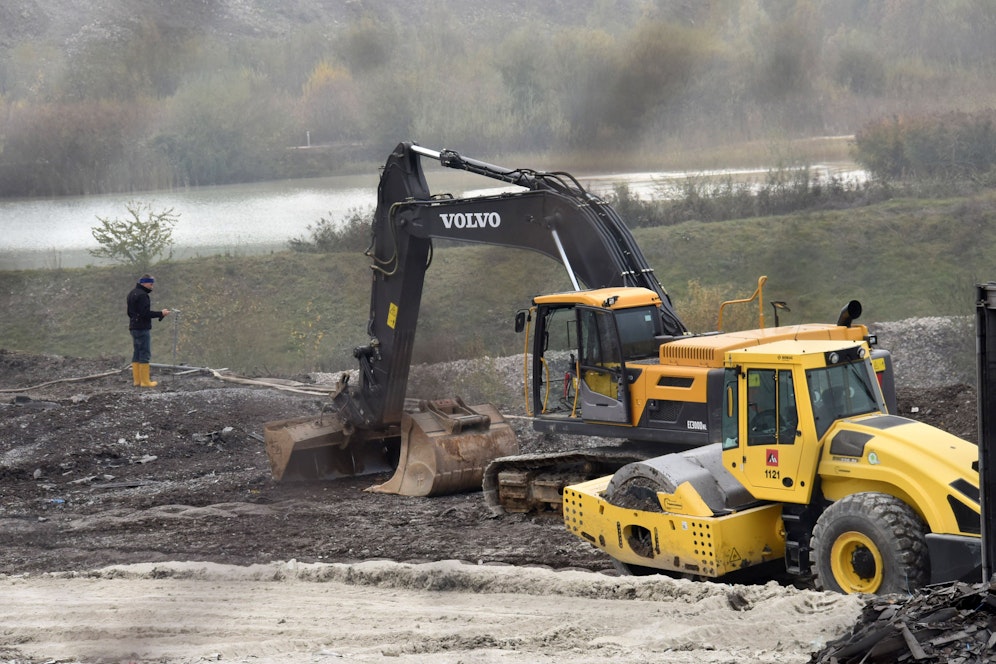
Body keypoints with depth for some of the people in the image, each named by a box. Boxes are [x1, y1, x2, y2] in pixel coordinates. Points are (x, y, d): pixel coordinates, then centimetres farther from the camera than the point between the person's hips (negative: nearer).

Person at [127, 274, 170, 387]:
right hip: (142, 328, -10)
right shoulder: (142, 295, -17)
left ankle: (137, 379, 15)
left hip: (133, 327, 10)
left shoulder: (132, 293, 16)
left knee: (137, 353, 13)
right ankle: (145, 381, -6)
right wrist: (161, 313, -15)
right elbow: (145, 313, -23)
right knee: (145, 353, -6)